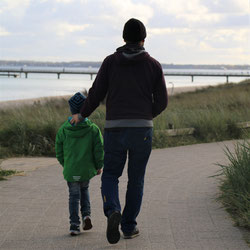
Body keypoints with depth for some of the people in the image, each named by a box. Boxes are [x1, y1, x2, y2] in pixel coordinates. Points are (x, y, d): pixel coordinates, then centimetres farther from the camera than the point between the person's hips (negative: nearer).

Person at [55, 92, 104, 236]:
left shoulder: (63, 130, -3)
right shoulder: (93, 129, -7)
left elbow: (59, 152, 4)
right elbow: (99, 150, -6)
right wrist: (99, 166, 8)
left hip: (70, 170, 0)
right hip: (87, 169, 0)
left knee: (74, 195, 9)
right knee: (84, 189, 24)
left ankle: (74, 225, 1)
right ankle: (86, 214, 7)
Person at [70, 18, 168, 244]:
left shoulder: (110, 62, 2)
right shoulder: (153, 65, 3)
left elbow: (96, 94, 1)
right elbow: (162, 101, 3)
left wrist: (81, 115, 17)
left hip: (115, 128, 0)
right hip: (142, 129, 0)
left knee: (110, 176, 12)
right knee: (136, 179, 13)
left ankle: (112, 211, -15)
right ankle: (129, 226, 16)